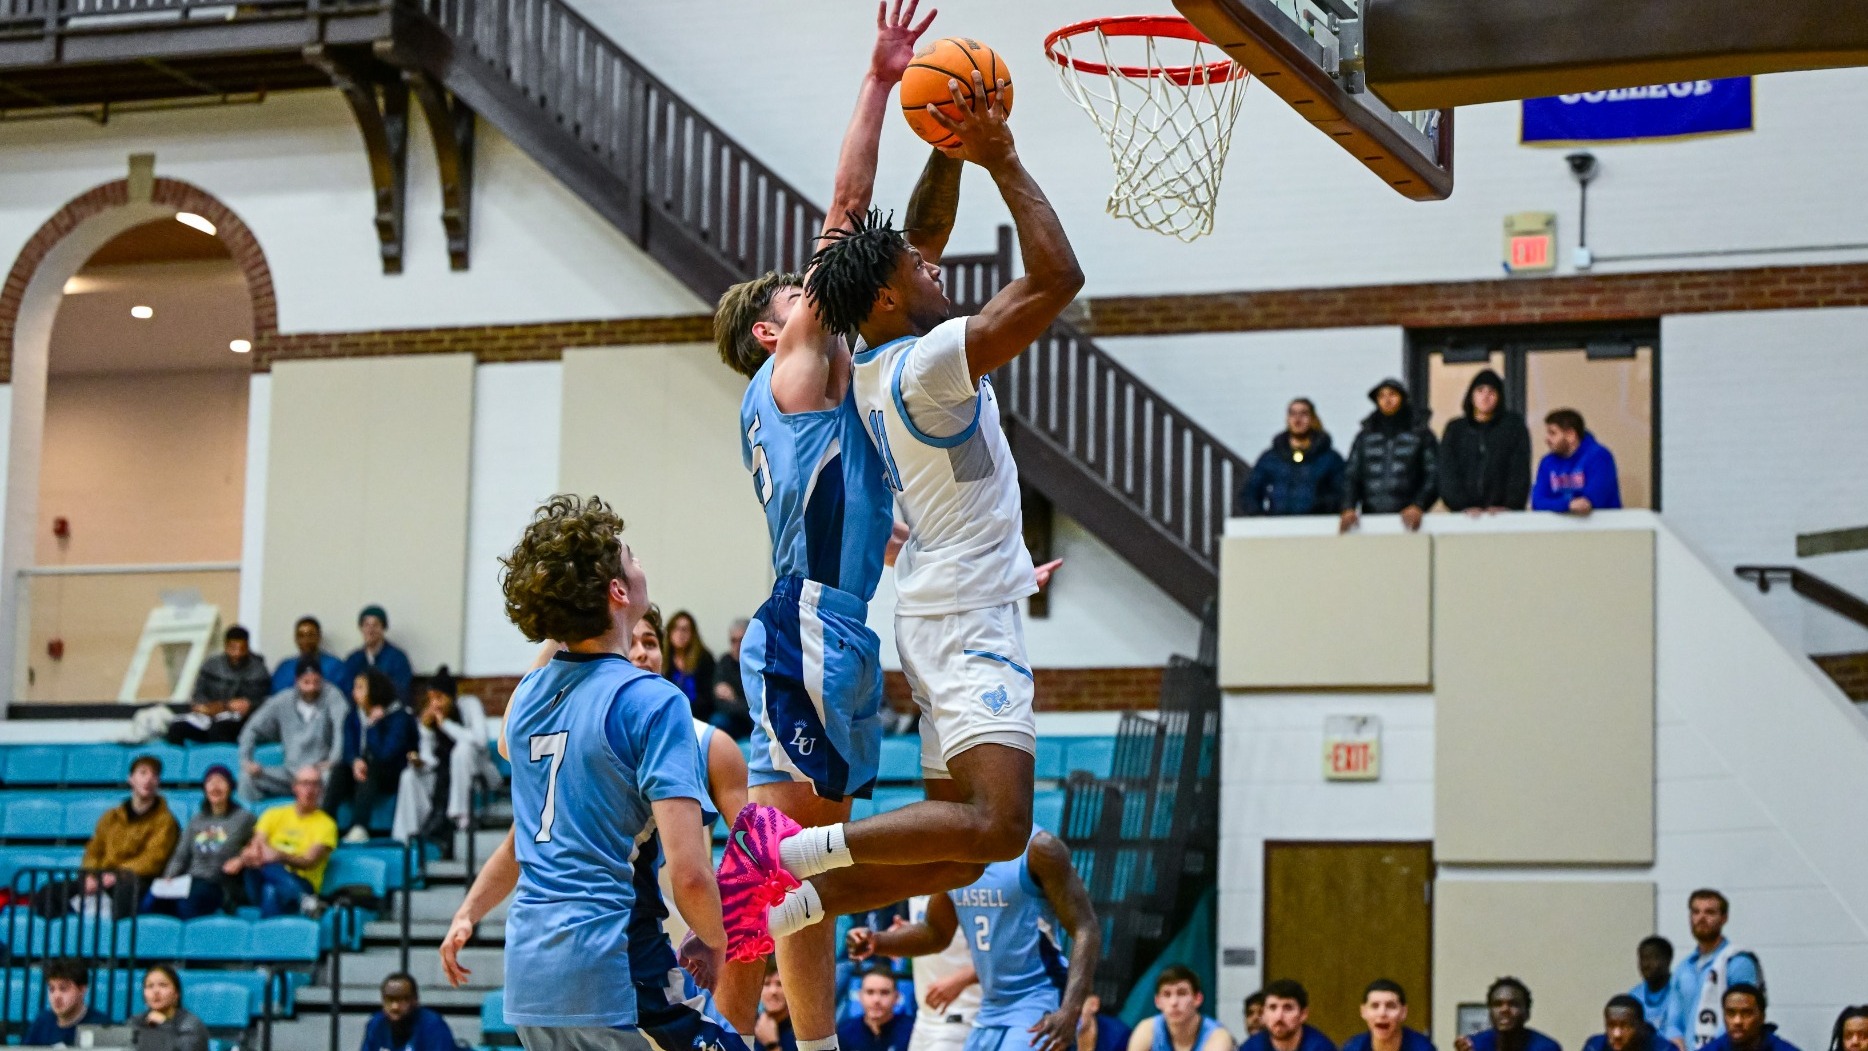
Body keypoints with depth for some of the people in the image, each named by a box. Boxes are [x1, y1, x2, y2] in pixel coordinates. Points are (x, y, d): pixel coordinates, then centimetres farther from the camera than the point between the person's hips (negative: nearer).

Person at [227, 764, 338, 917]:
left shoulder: (325, 824, 7)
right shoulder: (275, 815, 18)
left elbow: (310, 862, -10)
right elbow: (255, 845, 1)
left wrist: (280, 856, -33)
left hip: (300, 884, -3)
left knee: (272, 891, -39)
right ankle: (302, 898, -40)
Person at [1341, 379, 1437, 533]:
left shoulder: (1421, 435, 10)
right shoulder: (1365, 437, 17)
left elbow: (1433, 477, 2)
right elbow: (1351, 476, 10)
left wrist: (1418, 506, -14)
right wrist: (1349, 507, -7)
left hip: (1406, 520, -2)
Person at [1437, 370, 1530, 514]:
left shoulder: (1514, 426, 9)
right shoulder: (1455, 429, 12)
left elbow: (1520, 470, 0)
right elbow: (1448, 473, 2)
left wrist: (1510, 506, -14)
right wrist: (1462, 506, -13)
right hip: (1465, 516, 1)